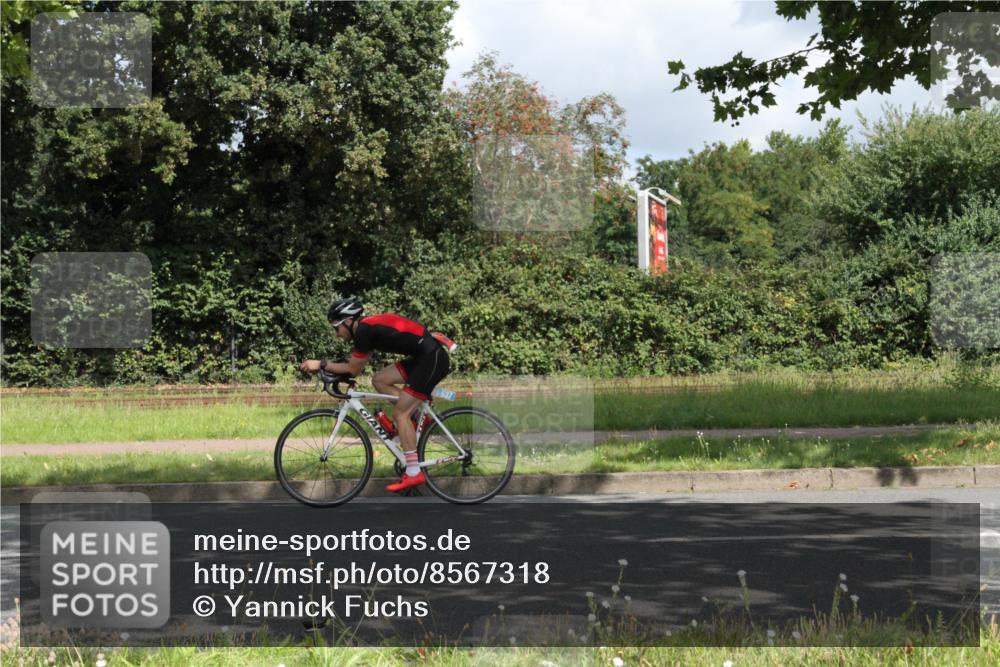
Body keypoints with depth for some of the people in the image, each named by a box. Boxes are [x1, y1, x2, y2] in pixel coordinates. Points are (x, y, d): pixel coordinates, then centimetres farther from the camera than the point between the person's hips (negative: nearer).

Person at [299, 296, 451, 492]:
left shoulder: (364, 330, -13)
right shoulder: (369, 325, 15)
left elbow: (353, 369, -5)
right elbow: (356, 366, 21)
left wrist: (320, 364, -1)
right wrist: (324, 366, 15)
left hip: (433, 359, -9)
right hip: (424, 356, 9)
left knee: (399, 413, -6)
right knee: (379, 380, 12)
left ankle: (413, 473, -6)